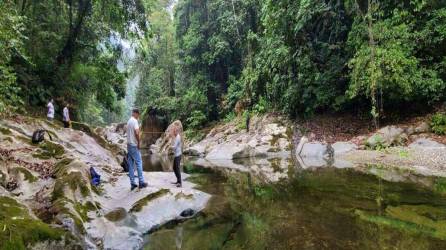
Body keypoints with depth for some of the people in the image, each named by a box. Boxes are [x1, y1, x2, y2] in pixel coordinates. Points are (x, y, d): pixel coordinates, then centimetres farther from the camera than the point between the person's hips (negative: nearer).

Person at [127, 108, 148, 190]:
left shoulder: (129, 121, 14)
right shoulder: (134, 121, -13)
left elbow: (130, 133, 13)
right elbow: (136, 132, -25)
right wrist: (138, 142, -14)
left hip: (129, 145, 8)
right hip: (134, 145, -8)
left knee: (131, 165, 7)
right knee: (139, 163, 0)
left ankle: (132, 184, 10)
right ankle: (141, 182, 4)